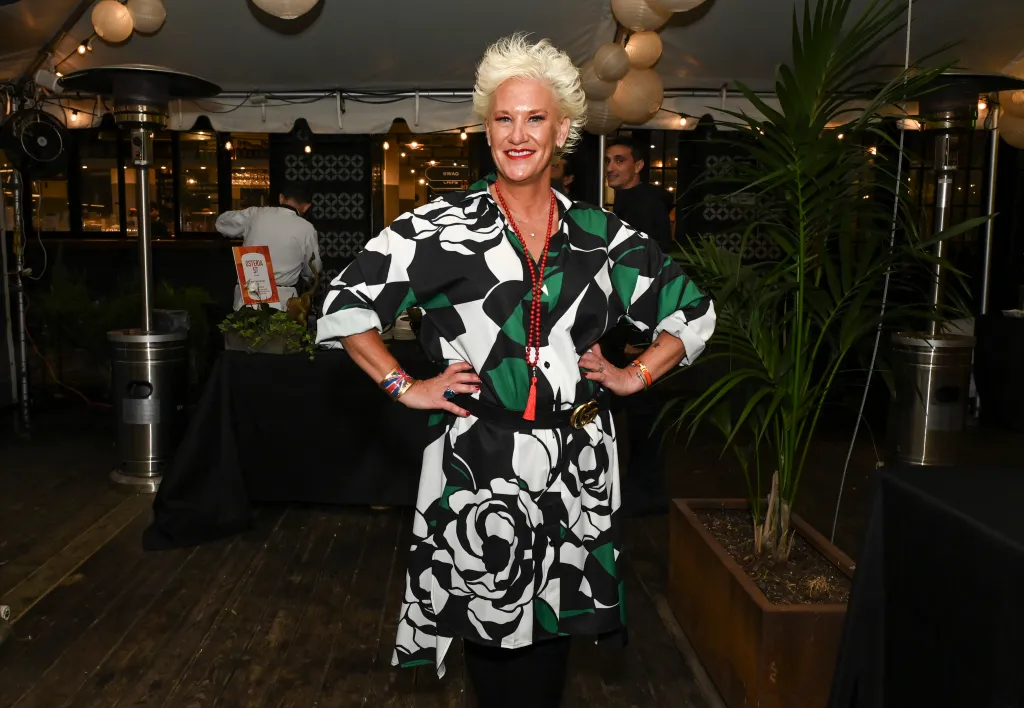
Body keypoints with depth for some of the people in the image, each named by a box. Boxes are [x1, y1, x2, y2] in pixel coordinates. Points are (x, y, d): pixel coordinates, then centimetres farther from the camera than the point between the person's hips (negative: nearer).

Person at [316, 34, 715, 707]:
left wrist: (637, 376, 6)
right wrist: (405, 387, -4)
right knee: (489, 625, 6)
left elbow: (692, 309, 16)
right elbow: (345, 303, -1)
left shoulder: (601, 234, 5)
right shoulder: (444, 226, -3)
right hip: (478, 465, -2)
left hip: (575, 466, 3)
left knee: (552, 622, 14)